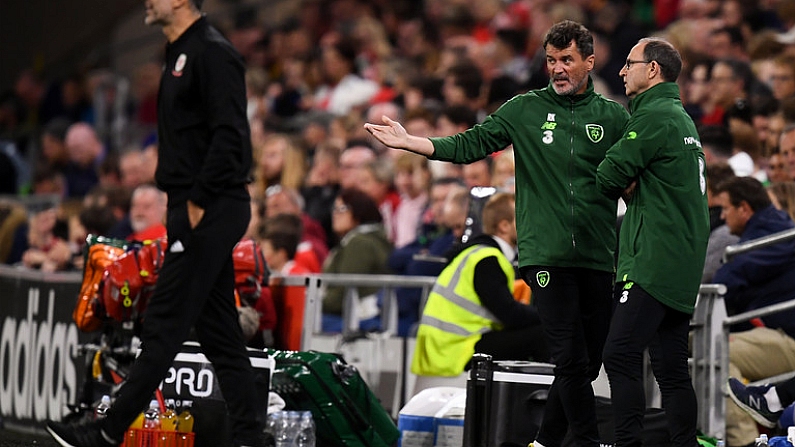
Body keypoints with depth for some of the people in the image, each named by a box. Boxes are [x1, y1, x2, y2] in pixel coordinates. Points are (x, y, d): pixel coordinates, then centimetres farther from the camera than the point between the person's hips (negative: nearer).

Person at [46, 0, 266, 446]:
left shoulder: (212, 53, -13)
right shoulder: (182, 54, 19)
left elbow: (229, 135, -20)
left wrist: (198, 202, -20)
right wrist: (183, 206, 15)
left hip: (208, 211, -11)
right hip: (198, 212, 11)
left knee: (165, 323, -7)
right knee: (219, 331, 8)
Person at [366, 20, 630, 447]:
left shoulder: (612, 116, 9)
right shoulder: (524, 110, 7)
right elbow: (470, 145, 4)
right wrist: (408, 141, -6)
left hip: (599, 256, 2)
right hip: (545, 255, -2)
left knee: (587, 361, 6)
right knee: (571, 359, -11)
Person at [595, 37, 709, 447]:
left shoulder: (654, 116, -9)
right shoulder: (682, 118, 22)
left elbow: (608, 176, -12)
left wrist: (624, 185, 8)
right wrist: (635, 187, 2)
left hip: (653, 263, -10)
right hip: (683, 266, 10)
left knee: (621, 355, -14)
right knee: (671, 367, 9)